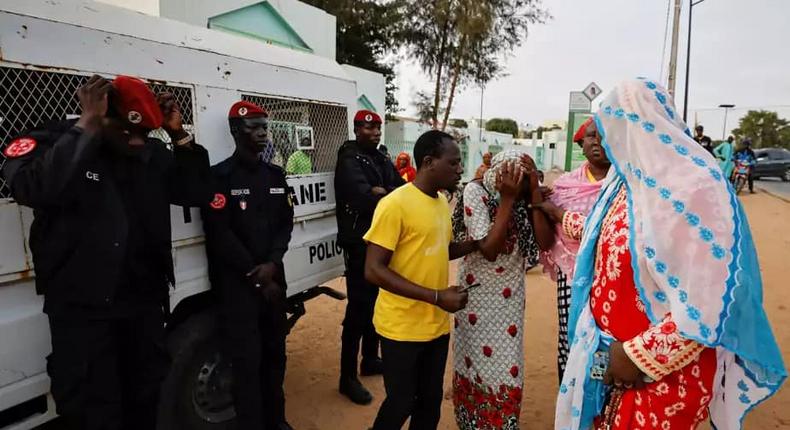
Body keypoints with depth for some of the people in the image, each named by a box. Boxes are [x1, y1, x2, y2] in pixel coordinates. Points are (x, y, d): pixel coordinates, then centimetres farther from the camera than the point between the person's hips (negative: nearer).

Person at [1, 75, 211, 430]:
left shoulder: (153, 153, 4)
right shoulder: (48, 143, -10)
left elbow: (195, 193, 1)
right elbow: (34, 189, -31)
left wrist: (179, 135, -8)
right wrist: (88, 125, -26)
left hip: (145, 301, 5)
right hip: (82, 308, -4)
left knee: (146, 396, 22)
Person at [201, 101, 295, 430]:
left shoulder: (275, 175, 11)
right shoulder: (220, 176, -6)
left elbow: (285, 223, 8)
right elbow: (219, 234, -11)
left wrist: (272, 264, -9)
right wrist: (256, 276, -9)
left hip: (273, 277, 5)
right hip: (236, 283, -5)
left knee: (275, 353, 13)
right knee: (247, 361, 0)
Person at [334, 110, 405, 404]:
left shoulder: (382, 160, 14)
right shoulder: (349, 161, -11)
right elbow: (365, 198, -26)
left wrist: (384, 192, -16)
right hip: (360, 242, -8)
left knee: (376, 303, 17)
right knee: (359, 307, -6)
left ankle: (370, 360, 33)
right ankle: (348, 377, 4)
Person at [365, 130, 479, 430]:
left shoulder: (442, 203, 5)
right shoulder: (395, 204, -18)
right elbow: (373, 270, -21)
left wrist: (475, 243, 1)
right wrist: (436, 296, -24)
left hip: (437, 325, 7)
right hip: (402, 327, -7)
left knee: (430, 402, 18)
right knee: (400, 404, 9)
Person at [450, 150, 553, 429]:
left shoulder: (523, 194, -7)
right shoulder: (476, 191, -19)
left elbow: (545, 241, -18)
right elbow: (488, 249, -25)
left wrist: (534, 189, -21)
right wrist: (508, 198, -26)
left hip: (510, 292, 3)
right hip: (479, 291, -3)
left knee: (508, 365, 8)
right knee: (477, 361, 11)